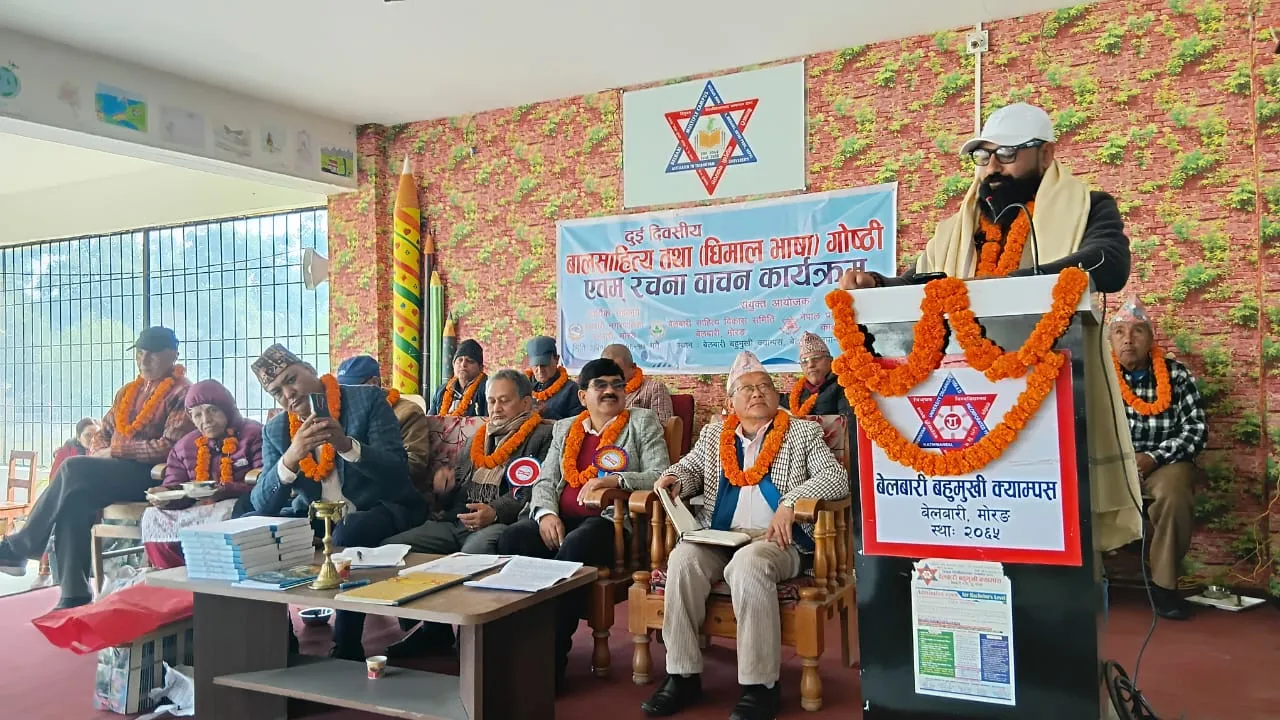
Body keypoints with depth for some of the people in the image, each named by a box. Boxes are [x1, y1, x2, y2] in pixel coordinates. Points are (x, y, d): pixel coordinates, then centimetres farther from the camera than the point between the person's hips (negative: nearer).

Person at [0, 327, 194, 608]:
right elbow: (104, 432, 24)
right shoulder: (128, 392, 20)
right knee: (74, 499, -21)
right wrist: (98, 454, 1)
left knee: (74, 469, -25)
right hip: (113, 473, 7)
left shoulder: (182, 394, -5)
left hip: (149, 476, -7)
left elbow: (169, 447, -15)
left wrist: (116, 451, -13)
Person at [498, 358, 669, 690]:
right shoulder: (564, 428, 22)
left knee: (573, 548, -36)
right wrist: (547, 513, -8)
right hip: (559, 519, 4)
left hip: (609, 519, -4)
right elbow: (544, 481, 14)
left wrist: (613, 480, -18)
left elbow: (660, 475, -2)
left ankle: (552, 654, -28)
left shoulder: (642, 422, 11)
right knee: (513, 537, -27)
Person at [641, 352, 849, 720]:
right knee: (683, 557, -28)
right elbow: (691, 468, 23)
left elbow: (836, 477, -2)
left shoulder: (803, 432, 8)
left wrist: (790, 501, -18)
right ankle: (683, 675, -17)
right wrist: (675, 478, -3)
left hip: (777, 542, -3)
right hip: (718, 539, 3)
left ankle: (761, 686, -24)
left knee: (748, 563, -36)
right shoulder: (713, 433, 19)